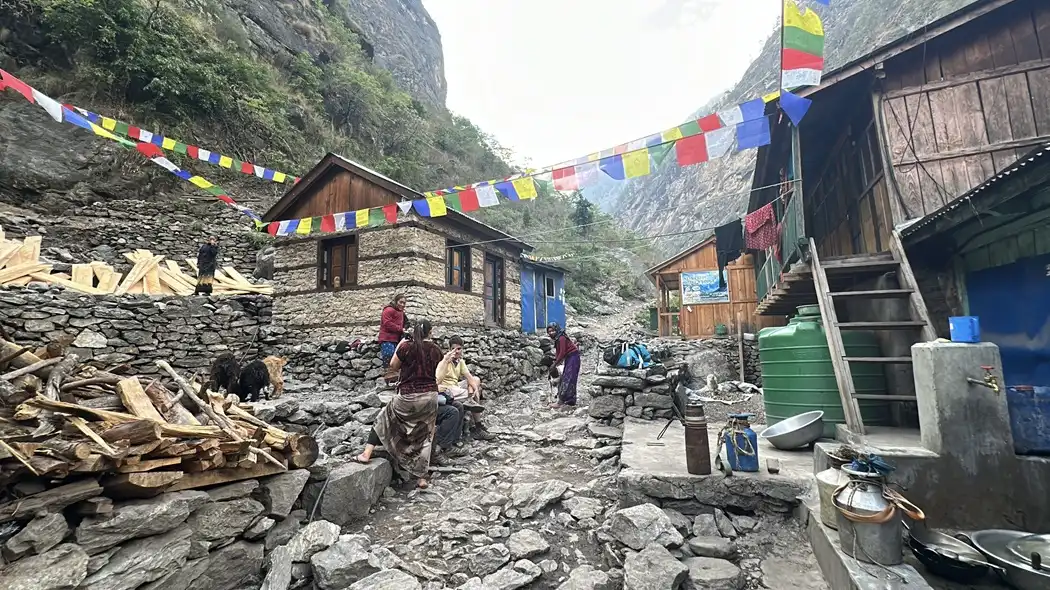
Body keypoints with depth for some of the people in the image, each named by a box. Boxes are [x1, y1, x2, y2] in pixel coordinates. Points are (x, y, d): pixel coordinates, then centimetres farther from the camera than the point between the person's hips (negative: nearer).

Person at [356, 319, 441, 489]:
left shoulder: (406, 346, -10)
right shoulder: (436, 350, -1)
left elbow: (393, 366, 5)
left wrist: (398, 347, 15)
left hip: (408, 397, -3)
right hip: (430, 396, 3)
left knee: (384, 418, 22)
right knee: (425, 436, 14)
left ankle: (367, 454, 19)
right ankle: (421, 477, 18)